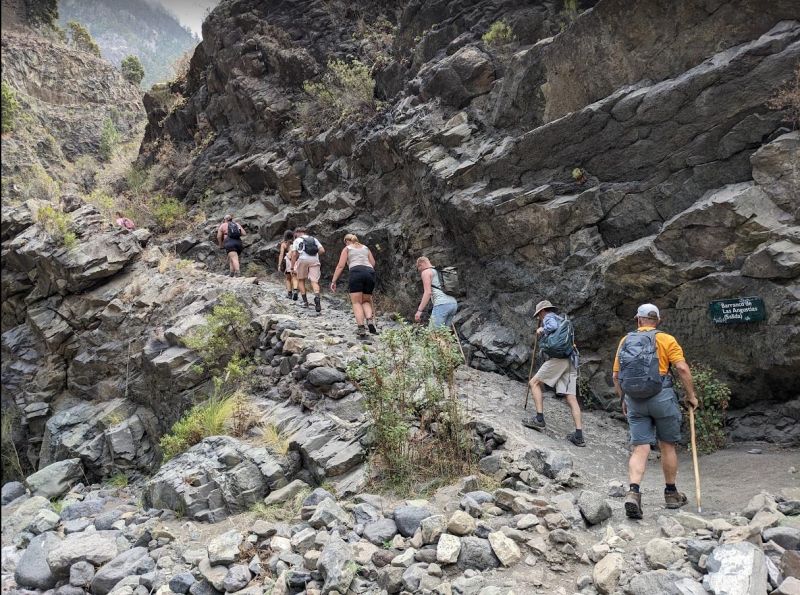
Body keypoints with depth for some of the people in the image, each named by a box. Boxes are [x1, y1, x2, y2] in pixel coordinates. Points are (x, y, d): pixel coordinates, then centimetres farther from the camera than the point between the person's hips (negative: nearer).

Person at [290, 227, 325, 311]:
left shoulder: (297, 240, 13)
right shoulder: (314, 239, 21)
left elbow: (294, 254, 3)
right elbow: (322, 251, 9)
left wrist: (292, 267, 4)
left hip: (303, 260, -2)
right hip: (314, 260, 2)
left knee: (301, 279, 16)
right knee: (314, 281, -4)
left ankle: (305, 301, 12)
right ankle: (317, 297, -32)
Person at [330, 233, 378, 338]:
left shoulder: (347, 248, 18)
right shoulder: (366, 248, 29)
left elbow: (340, 266, 8)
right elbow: (373, 263, 15)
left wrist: (333, 281, 8)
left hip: (356, 272, -4)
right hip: (370, 273, 4)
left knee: (356, 302, -1)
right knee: (366, 301, 16)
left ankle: (361, 328, -18)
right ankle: (370, 320, -13)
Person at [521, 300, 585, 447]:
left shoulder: (549, 317, 6)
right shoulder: (562, 320, 32)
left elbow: (553, 326, -18)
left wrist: (542, 329, 1)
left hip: (559, 358, -8)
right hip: (571, 360, 8)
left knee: (534, 383, 2)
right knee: (571, 398, 2)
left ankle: (539, 419, -8)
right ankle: (579, 436, -4)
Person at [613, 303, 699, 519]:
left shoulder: (625, 341, 10)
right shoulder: (665, 339, 0)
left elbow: (616, 376, 10)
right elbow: (682, 368, -9)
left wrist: (623, 400, 20)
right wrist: (691, 395, 1)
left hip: (634, 401, 2)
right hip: (661, 397, -2)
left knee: (640, 449, 2)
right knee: (667, 446, 13)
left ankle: (633, 492, -16)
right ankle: (671, 494, 26)